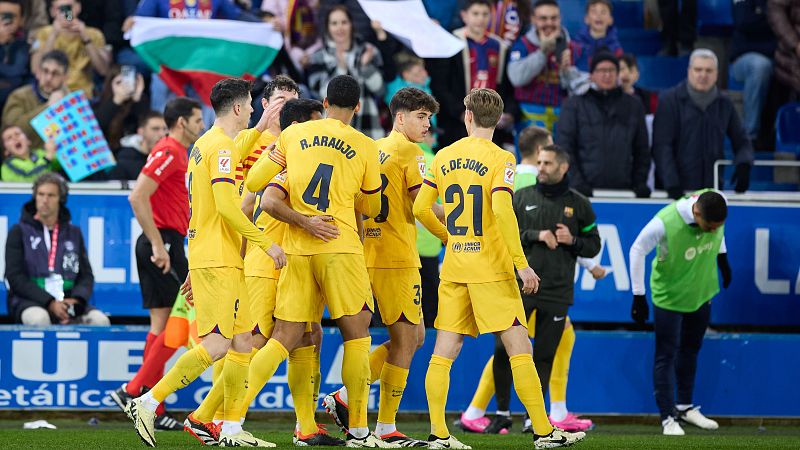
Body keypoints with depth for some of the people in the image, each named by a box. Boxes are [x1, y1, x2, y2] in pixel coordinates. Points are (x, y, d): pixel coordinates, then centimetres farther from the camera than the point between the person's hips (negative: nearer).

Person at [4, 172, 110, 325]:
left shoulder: (74, 233, 19)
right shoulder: (20, 232, 8)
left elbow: (86, 276, 14)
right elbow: (14, 277, -2)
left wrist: (76, 299, -10)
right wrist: (49, 302, -15)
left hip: (69, 300, 3)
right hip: (29, 302, -3)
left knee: (100, 320, -26)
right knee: (39, 318, -39)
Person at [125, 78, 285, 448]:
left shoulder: (204, 144, 19)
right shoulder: (223, 147, -11)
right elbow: (227, 205, -21)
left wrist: (196, 267, 26)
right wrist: (266, 242, -16)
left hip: (211, 258, 10)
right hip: (218, 261, -10)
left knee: (242, 342, 9)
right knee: (216, 345, -14)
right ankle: (147, 404, -13)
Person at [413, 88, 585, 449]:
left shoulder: (444, 157, 7)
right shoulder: (499, 159, -8)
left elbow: (420, 208, 9)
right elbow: (502, 211, -19)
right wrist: (522, 264, -17)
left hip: (453, 267, 5)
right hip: (491, 267, -5)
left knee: (444, 351, 5)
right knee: (519, 348, -2)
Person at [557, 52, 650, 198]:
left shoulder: (634, 106, 16)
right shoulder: (574, 105, 9)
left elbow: (642, 151, 18)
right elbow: (565, 148, 3)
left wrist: (640, 183, 5)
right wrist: (576, 182, -9)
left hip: (623, 190, 2)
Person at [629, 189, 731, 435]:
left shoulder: (717, 204, -22)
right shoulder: (664, 223, -36)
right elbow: (637, 251, -20)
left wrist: (722, 258, 15)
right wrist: (638, 296, -17)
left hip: (701, 292, 5)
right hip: (669, 295, -5)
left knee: (691, 350, 18)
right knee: (666, 355, -3)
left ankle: (685, 407, 33)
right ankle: (668, 417, 4)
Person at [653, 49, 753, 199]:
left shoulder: (724, 104, 13)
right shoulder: (669, 100, 0)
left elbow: (741, 142, 18)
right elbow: (662, 146, -7)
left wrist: (743, 165, -5)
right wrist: (672, 185, -19)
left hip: (713, 190, 3)